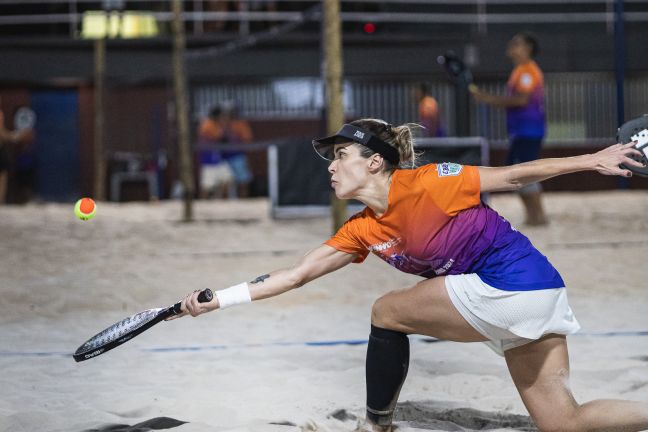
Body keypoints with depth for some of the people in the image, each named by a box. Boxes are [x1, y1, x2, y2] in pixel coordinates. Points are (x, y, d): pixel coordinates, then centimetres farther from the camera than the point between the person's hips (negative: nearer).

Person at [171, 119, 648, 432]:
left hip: (514, 282, -8)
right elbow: (297, 274, 11)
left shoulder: (423, 184, -12)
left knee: (387, 312, -1)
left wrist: (591, 161, -5)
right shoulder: (362, 231, 10)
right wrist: (216, 299, 6)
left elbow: (516, 175, -6)